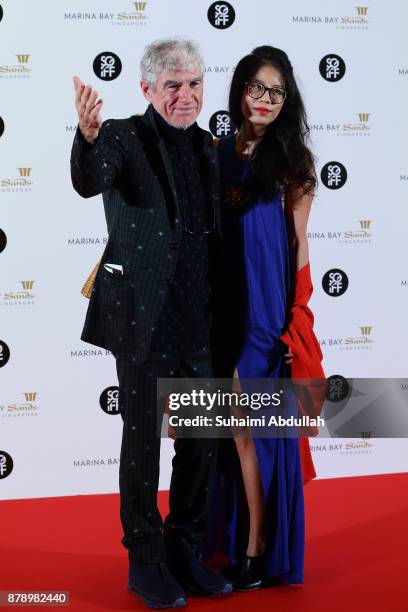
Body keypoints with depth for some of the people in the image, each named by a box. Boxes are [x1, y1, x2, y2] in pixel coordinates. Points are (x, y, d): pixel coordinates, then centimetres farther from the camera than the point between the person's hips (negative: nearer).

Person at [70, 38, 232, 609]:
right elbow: (89, 183, -27)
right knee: (143, 440, 6)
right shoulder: (124, 138, -6)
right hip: (144, 319, -5)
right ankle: (145, 560, 21)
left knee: (201, 442, 12)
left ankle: (186, 551, 29)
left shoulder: (208, 146, 10)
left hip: (198, 321, 6)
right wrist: (89, 136, -49)